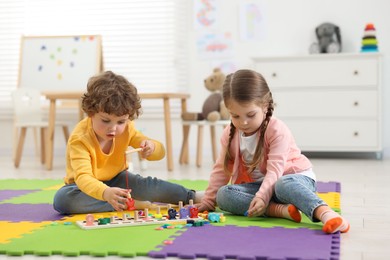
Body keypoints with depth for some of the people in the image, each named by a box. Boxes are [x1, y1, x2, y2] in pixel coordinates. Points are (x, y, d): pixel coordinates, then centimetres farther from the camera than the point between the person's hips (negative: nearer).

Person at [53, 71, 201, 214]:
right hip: (87, 187, -3)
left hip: (116, 180, 4)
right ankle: (132, 204, -36)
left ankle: (192, 197, -2)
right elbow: (82, 176, -43)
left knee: (149, 185, -22)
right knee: (61, 199, -35)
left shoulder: (126, 129, -11)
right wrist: (105, 192, -64)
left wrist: (151, 148, -30)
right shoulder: (79, 138, -29)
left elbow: (160, 152, -4)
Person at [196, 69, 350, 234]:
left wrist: (261, 197, -41)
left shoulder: (277, 130, -19)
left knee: (285, 184, -43)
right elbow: (221, 169, 8)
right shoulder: (230, 134, -1)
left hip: (296, 177, -6)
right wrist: (208, 201, 4)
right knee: (223, 195, -22)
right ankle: (281, 210, -37)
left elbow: (275, 170, -26)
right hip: (259, 184, 6)